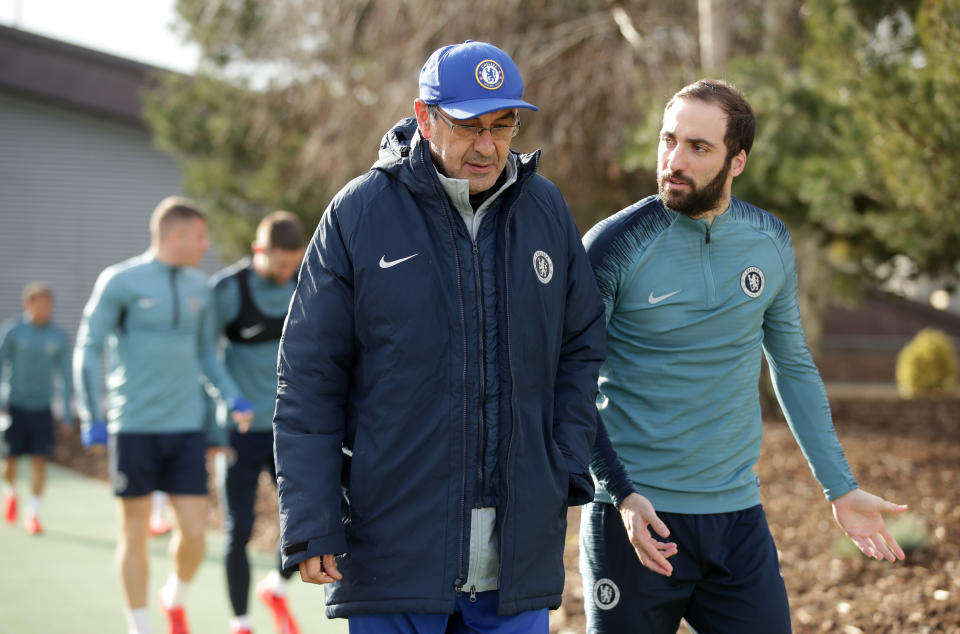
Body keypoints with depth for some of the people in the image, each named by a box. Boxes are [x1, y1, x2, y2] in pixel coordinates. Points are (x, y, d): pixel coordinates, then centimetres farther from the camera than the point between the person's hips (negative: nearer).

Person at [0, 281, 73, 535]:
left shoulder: (58, 337, 1)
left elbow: (65, 376, 6)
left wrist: (67, 415, 4)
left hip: (42, 408, 1)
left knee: (40, 460, -7)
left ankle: (33, 514, 1)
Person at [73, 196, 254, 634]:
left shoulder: (199, 286, 11)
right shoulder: (121, 281, -4)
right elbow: (88, 348, -2)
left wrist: (232, 396, 4)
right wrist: (92, 418, -7)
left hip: (187, 426, 4)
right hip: (133, 428, -4)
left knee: (193, 532, -2)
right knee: (135, 531, 5)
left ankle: (175, 598, 27)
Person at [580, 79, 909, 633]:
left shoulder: (770, 243, 4)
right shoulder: (615, 246, -9)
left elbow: (794, 368, 15)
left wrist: (841, 488, 12)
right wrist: (621, 494, -18)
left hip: (738, 516, 4)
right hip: (635, 518, -4)